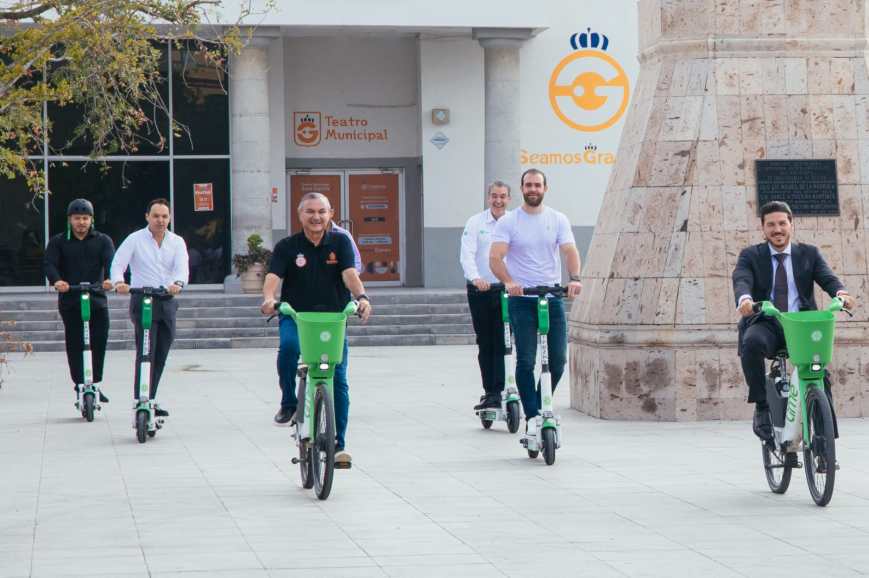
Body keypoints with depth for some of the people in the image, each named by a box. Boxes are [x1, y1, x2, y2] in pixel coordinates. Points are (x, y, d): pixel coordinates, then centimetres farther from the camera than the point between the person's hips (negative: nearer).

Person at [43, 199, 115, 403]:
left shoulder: (103, 240, 11)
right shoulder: (58, 242, 9)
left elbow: (110, 261, -6)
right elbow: (49, 263, -5)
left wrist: (109, 279, -28)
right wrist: (56, 280, -27)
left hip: (97, 299, 1)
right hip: (69, 300, -1)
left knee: (100, 340, -5)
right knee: (74, 342, -3)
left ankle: (95, 383, 7)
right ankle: (79, 383, 3)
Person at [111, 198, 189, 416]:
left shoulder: (177, 242, 9)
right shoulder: (135, 240, 1)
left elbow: (182, 267, -8)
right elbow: (118, 263, -10)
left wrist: (178, 283, -31)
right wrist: (118, 282, -32)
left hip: (168, 302, 4)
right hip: (142, 301, -4)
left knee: (161, 356, 8)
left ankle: (150, 401, 21)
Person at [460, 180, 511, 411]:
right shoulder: (475, 223, 2)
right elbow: (467, 255, -7)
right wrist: (475, 277, -25)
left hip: (507, 290, -1)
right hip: (480, 291, 1)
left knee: (502, 343, -8)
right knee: (485, 344, 7)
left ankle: (497, 392, -7)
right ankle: (489, 391, 16)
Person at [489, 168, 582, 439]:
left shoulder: (558, 220, 7)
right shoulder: (508, 222, -1)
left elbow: (570, 251, -4)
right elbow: (495, 257, -10)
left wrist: (575, 278, -24)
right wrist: (509, 282, -29)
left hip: (552, 296, 3)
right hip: (521, 298, -2)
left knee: (558, 360, 1)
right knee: (526, 361, -7)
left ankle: (542, 404, 22)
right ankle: (532, 416, -1)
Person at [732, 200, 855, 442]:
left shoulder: (809, 254, 15)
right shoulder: (750, 256, 9)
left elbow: (827, 277, -2)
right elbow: (741, 280, -11)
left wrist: (840, 293, -28)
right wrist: (744, 299, -37)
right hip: (766, 324, -1)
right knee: (752, 342, -36)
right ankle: (762, 407, -25)